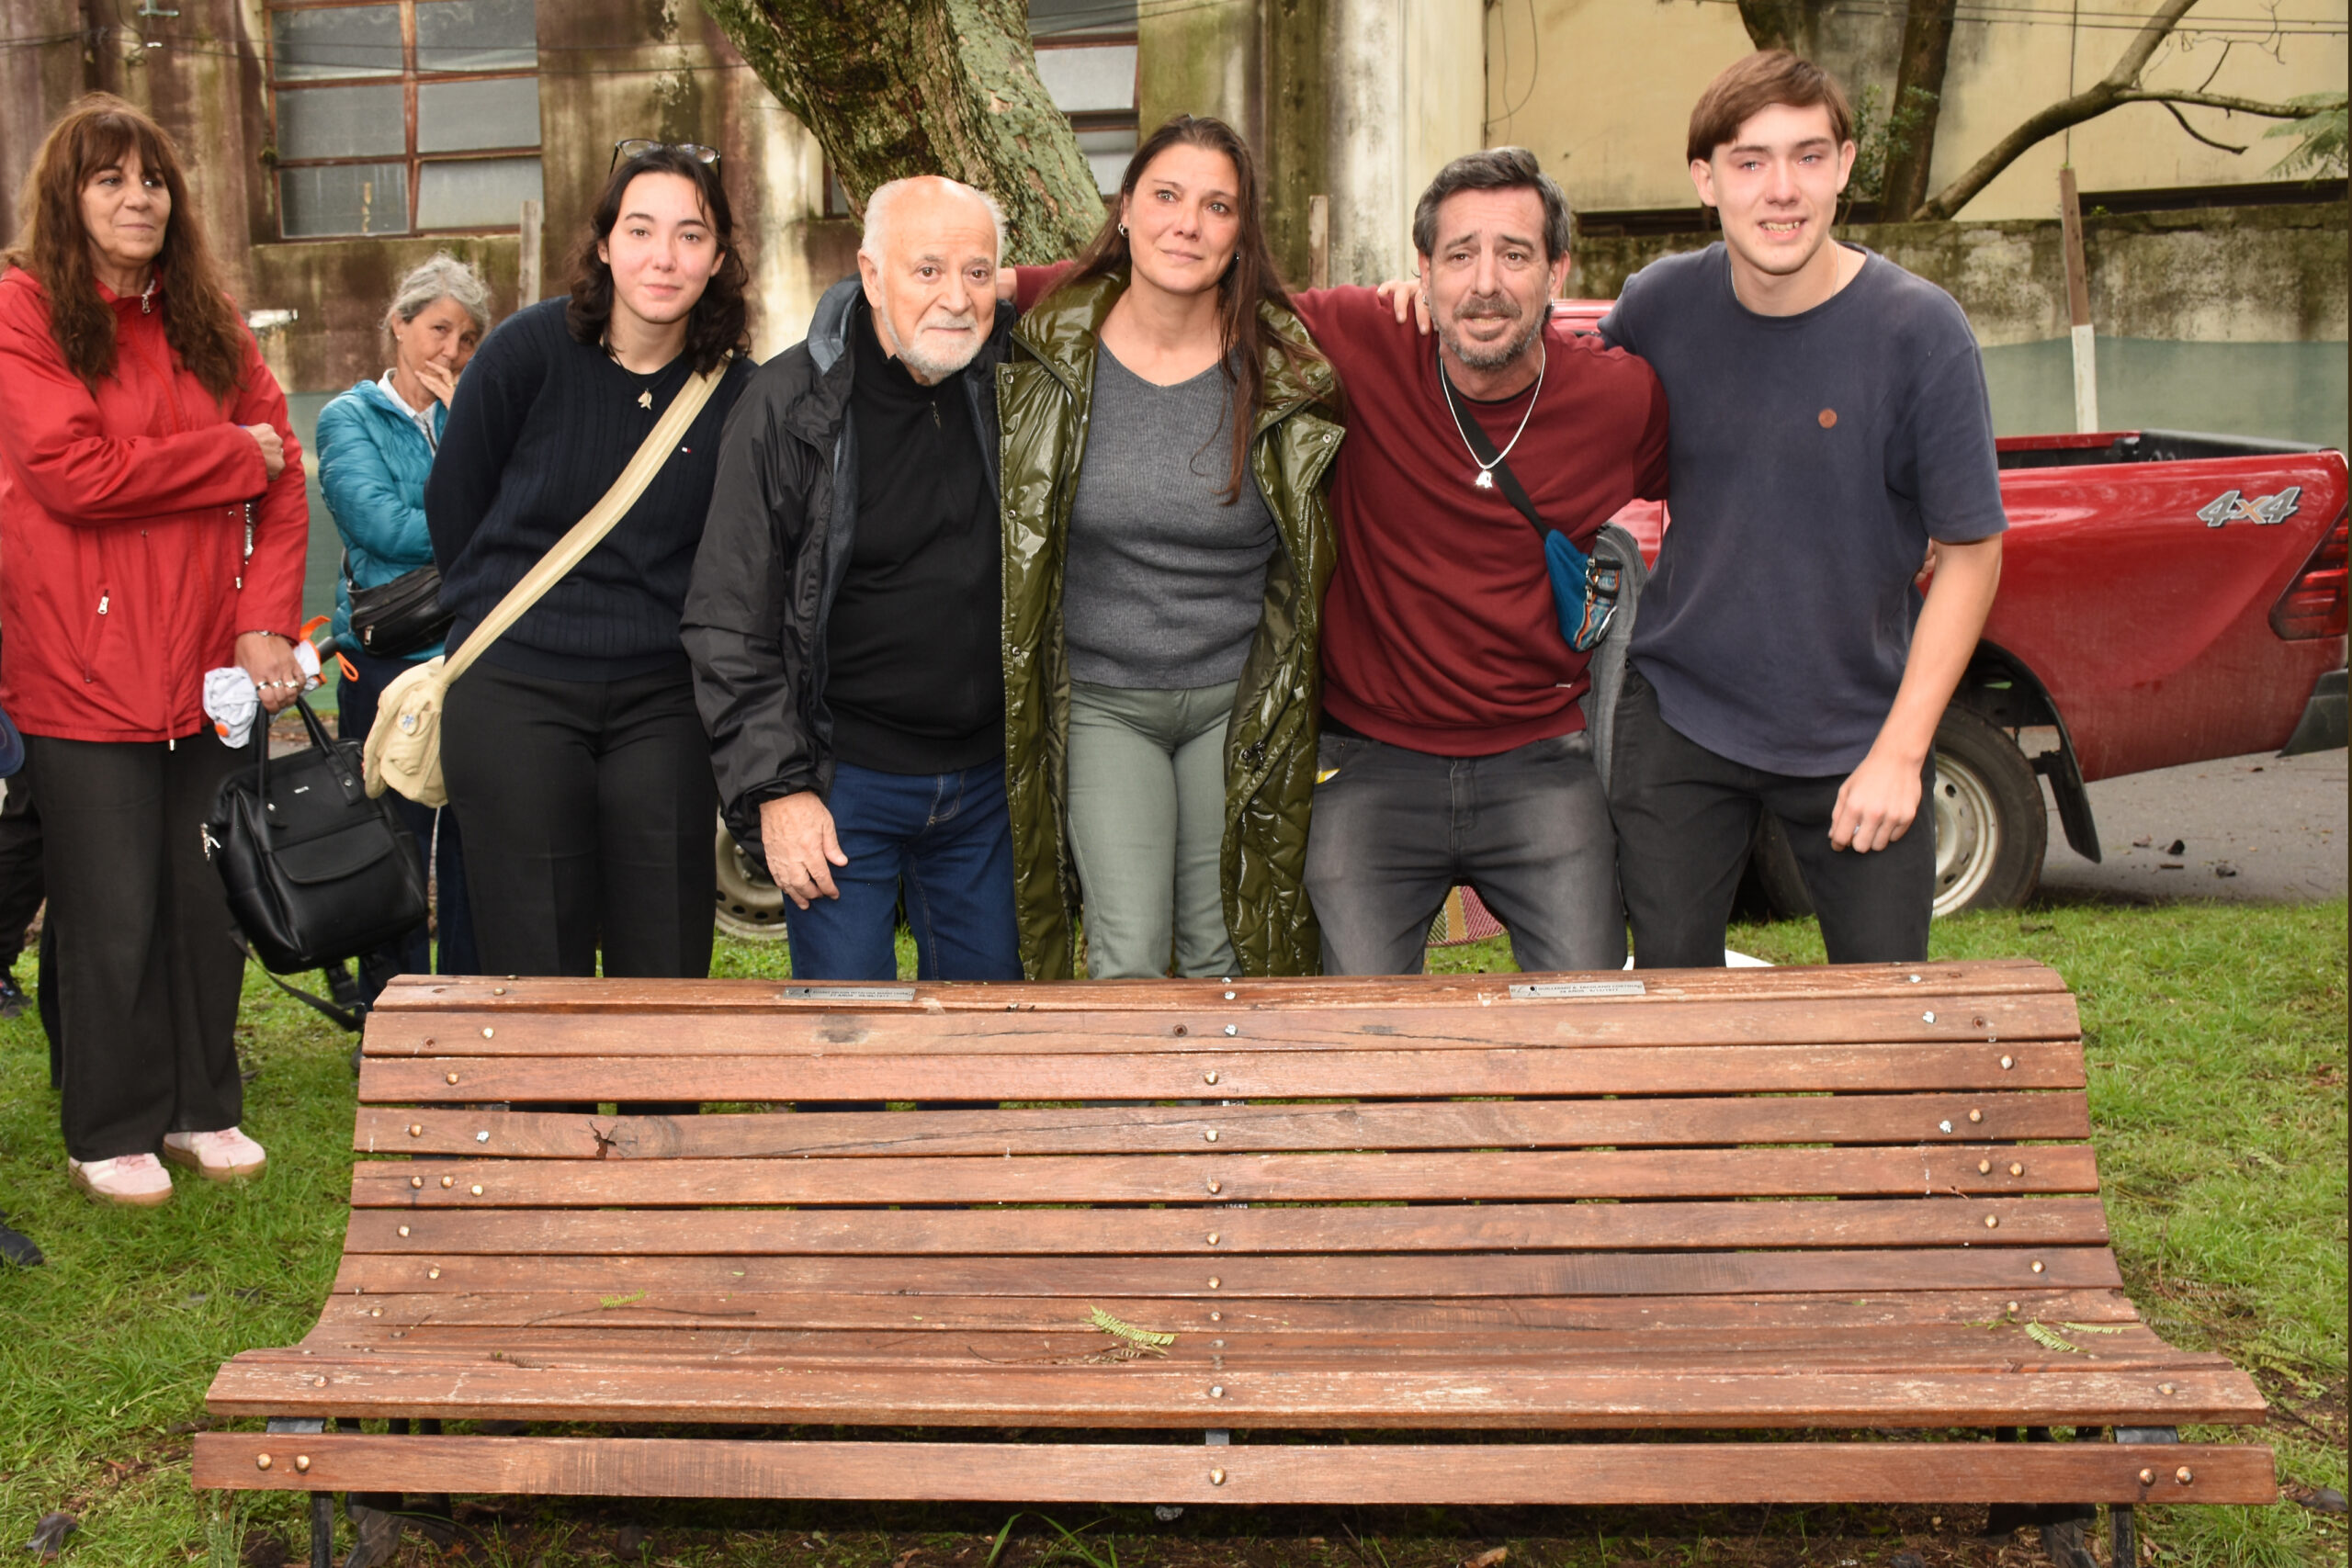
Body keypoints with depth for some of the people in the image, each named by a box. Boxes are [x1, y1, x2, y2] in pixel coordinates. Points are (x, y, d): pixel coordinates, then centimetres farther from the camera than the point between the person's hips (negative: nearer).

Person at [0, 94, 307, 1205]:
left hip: (214, 671, 5)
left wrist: (266, 620, -6)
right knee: (112, 916, 3)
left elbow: (281, 483, 6)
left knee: (211, 901, 10)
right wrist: (235, 453, -9)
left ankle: (203, 1106, 25)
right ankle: (110, 1133, 18)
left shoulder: (209, 323, 12)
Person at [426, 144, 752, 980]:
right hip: (512, 695, -1)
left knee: (667, 973, 3)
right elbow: (452, 503, 6)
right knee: (536, 975, 3)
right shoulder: (530, 349, -6)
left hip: (662, 701, 2)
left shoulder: (738, 394, -2)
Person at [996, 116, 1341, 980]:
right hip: (1099, 702, 0)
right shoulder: (1049, 355, -6)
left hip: (1236, 703, 1)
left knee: (1223, 948, 8)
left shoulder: (1287, 372, -7)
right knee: (1128, 952, -7)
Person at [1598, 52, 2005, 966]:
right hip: (1678, 713, 2)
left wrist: (1900, 751, -14)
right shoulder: (1663, 304, -5)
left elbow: (1970, 553, -9)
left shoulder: (1918, 330, -14)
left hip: (1856, 730, -1)